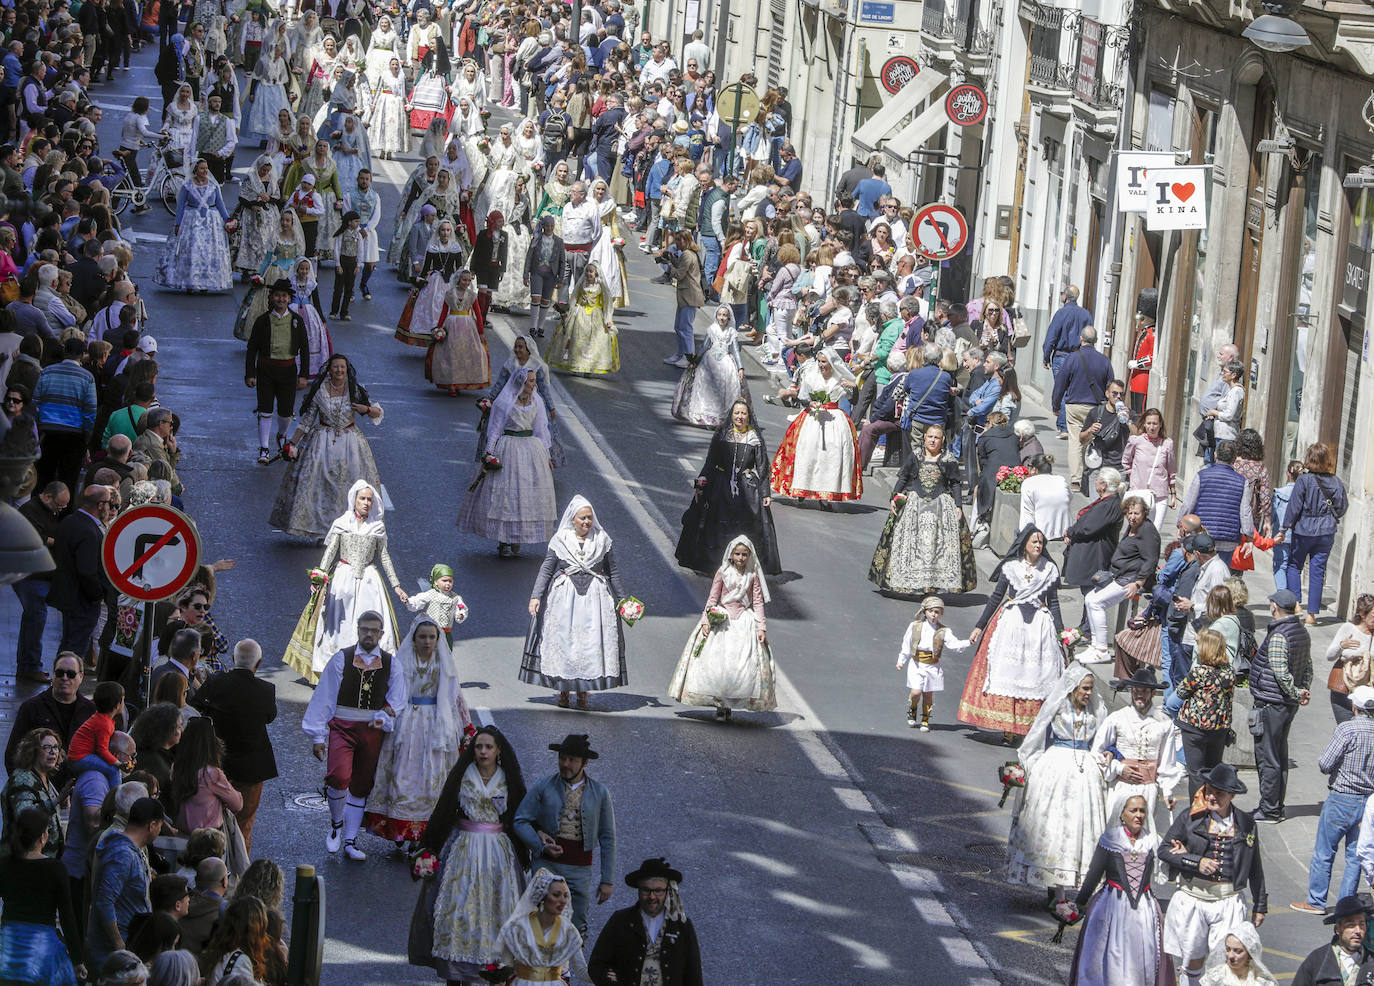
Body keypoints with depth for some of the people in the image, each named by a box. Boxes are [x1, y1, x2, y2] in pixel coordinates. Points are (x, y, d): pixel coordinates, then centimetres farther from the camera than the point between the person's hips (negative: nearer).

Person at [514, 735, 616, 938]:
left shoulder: (599, 792, 5)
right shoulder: (543, 786, 1)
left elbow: (607, 838, 8)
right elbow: (520, 821, 2)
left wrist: (607, 880, 5)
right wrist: (541, 845, -15)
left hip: (580, 869, 1)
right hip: (547, 864, -1)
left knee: (576, 930, 3)